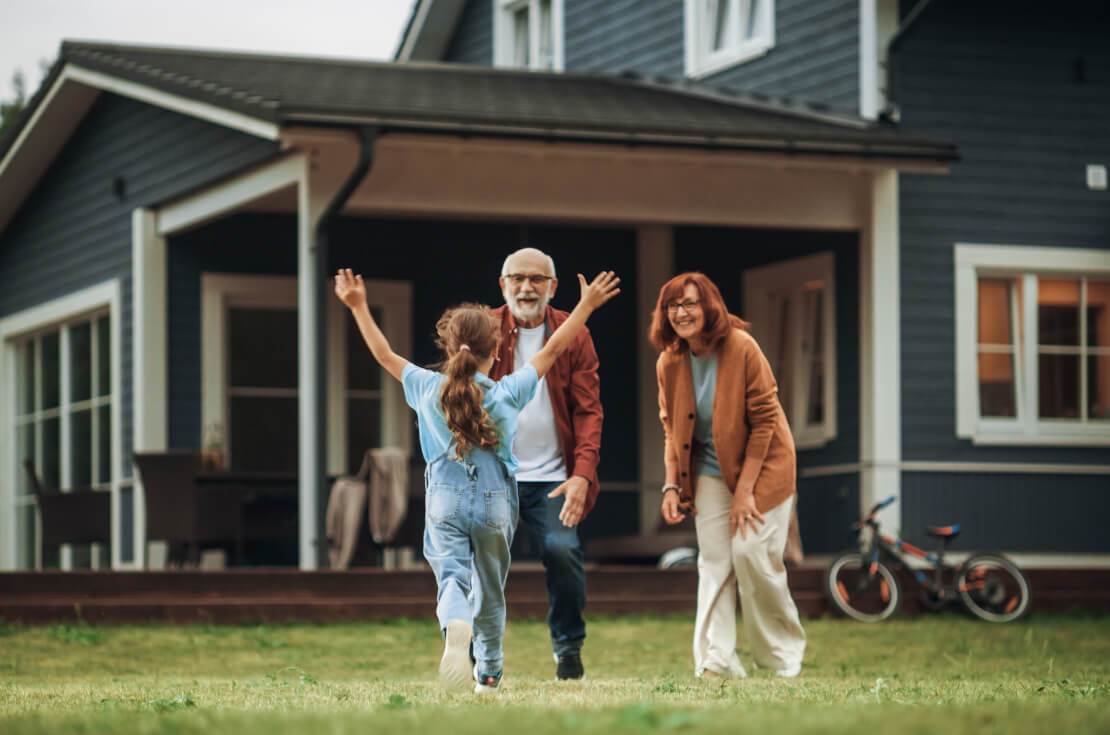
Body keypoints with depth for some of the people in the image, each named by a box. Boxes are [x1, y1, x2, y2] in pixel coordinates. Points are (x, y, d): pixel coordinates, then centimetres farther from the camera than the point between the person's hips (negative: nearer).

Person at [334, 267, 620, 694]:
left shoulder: (428, 388, -2)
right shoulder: (507, 393, -6)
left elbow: (384, 355, 9)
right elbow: (552, 350, 0)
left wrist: (358, 307, 18)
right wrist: (586, 306, 8)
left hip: (445, 499, 0)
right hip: (495, 501, 0)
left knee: (451, 575, -9)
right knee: (489, 590, 15)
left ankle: (455, 627, -44)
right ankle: (489, 675, 26)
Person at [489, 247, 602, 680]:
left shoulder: (574, 336, 4)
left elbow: (588, 410, 2)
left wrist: (583, 474, -11)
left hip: (553, 476, 0)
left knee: (563, 550, -16)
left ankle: (568, 649, 6)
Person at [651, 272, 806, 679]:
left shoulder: (741, 347, -19)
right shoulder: (669, 363, -3)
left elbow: (764, 419, -17)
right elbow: (672, 430, 8)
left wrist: (745, 489, -18)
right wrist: (672, 485, -3)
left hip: (759, 465, -5)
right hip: (711, 473, 5)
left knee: (751, 552, -13)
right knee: (713, 563, -3)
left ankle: (783, 657, 5)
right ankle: (716, 662, -4)